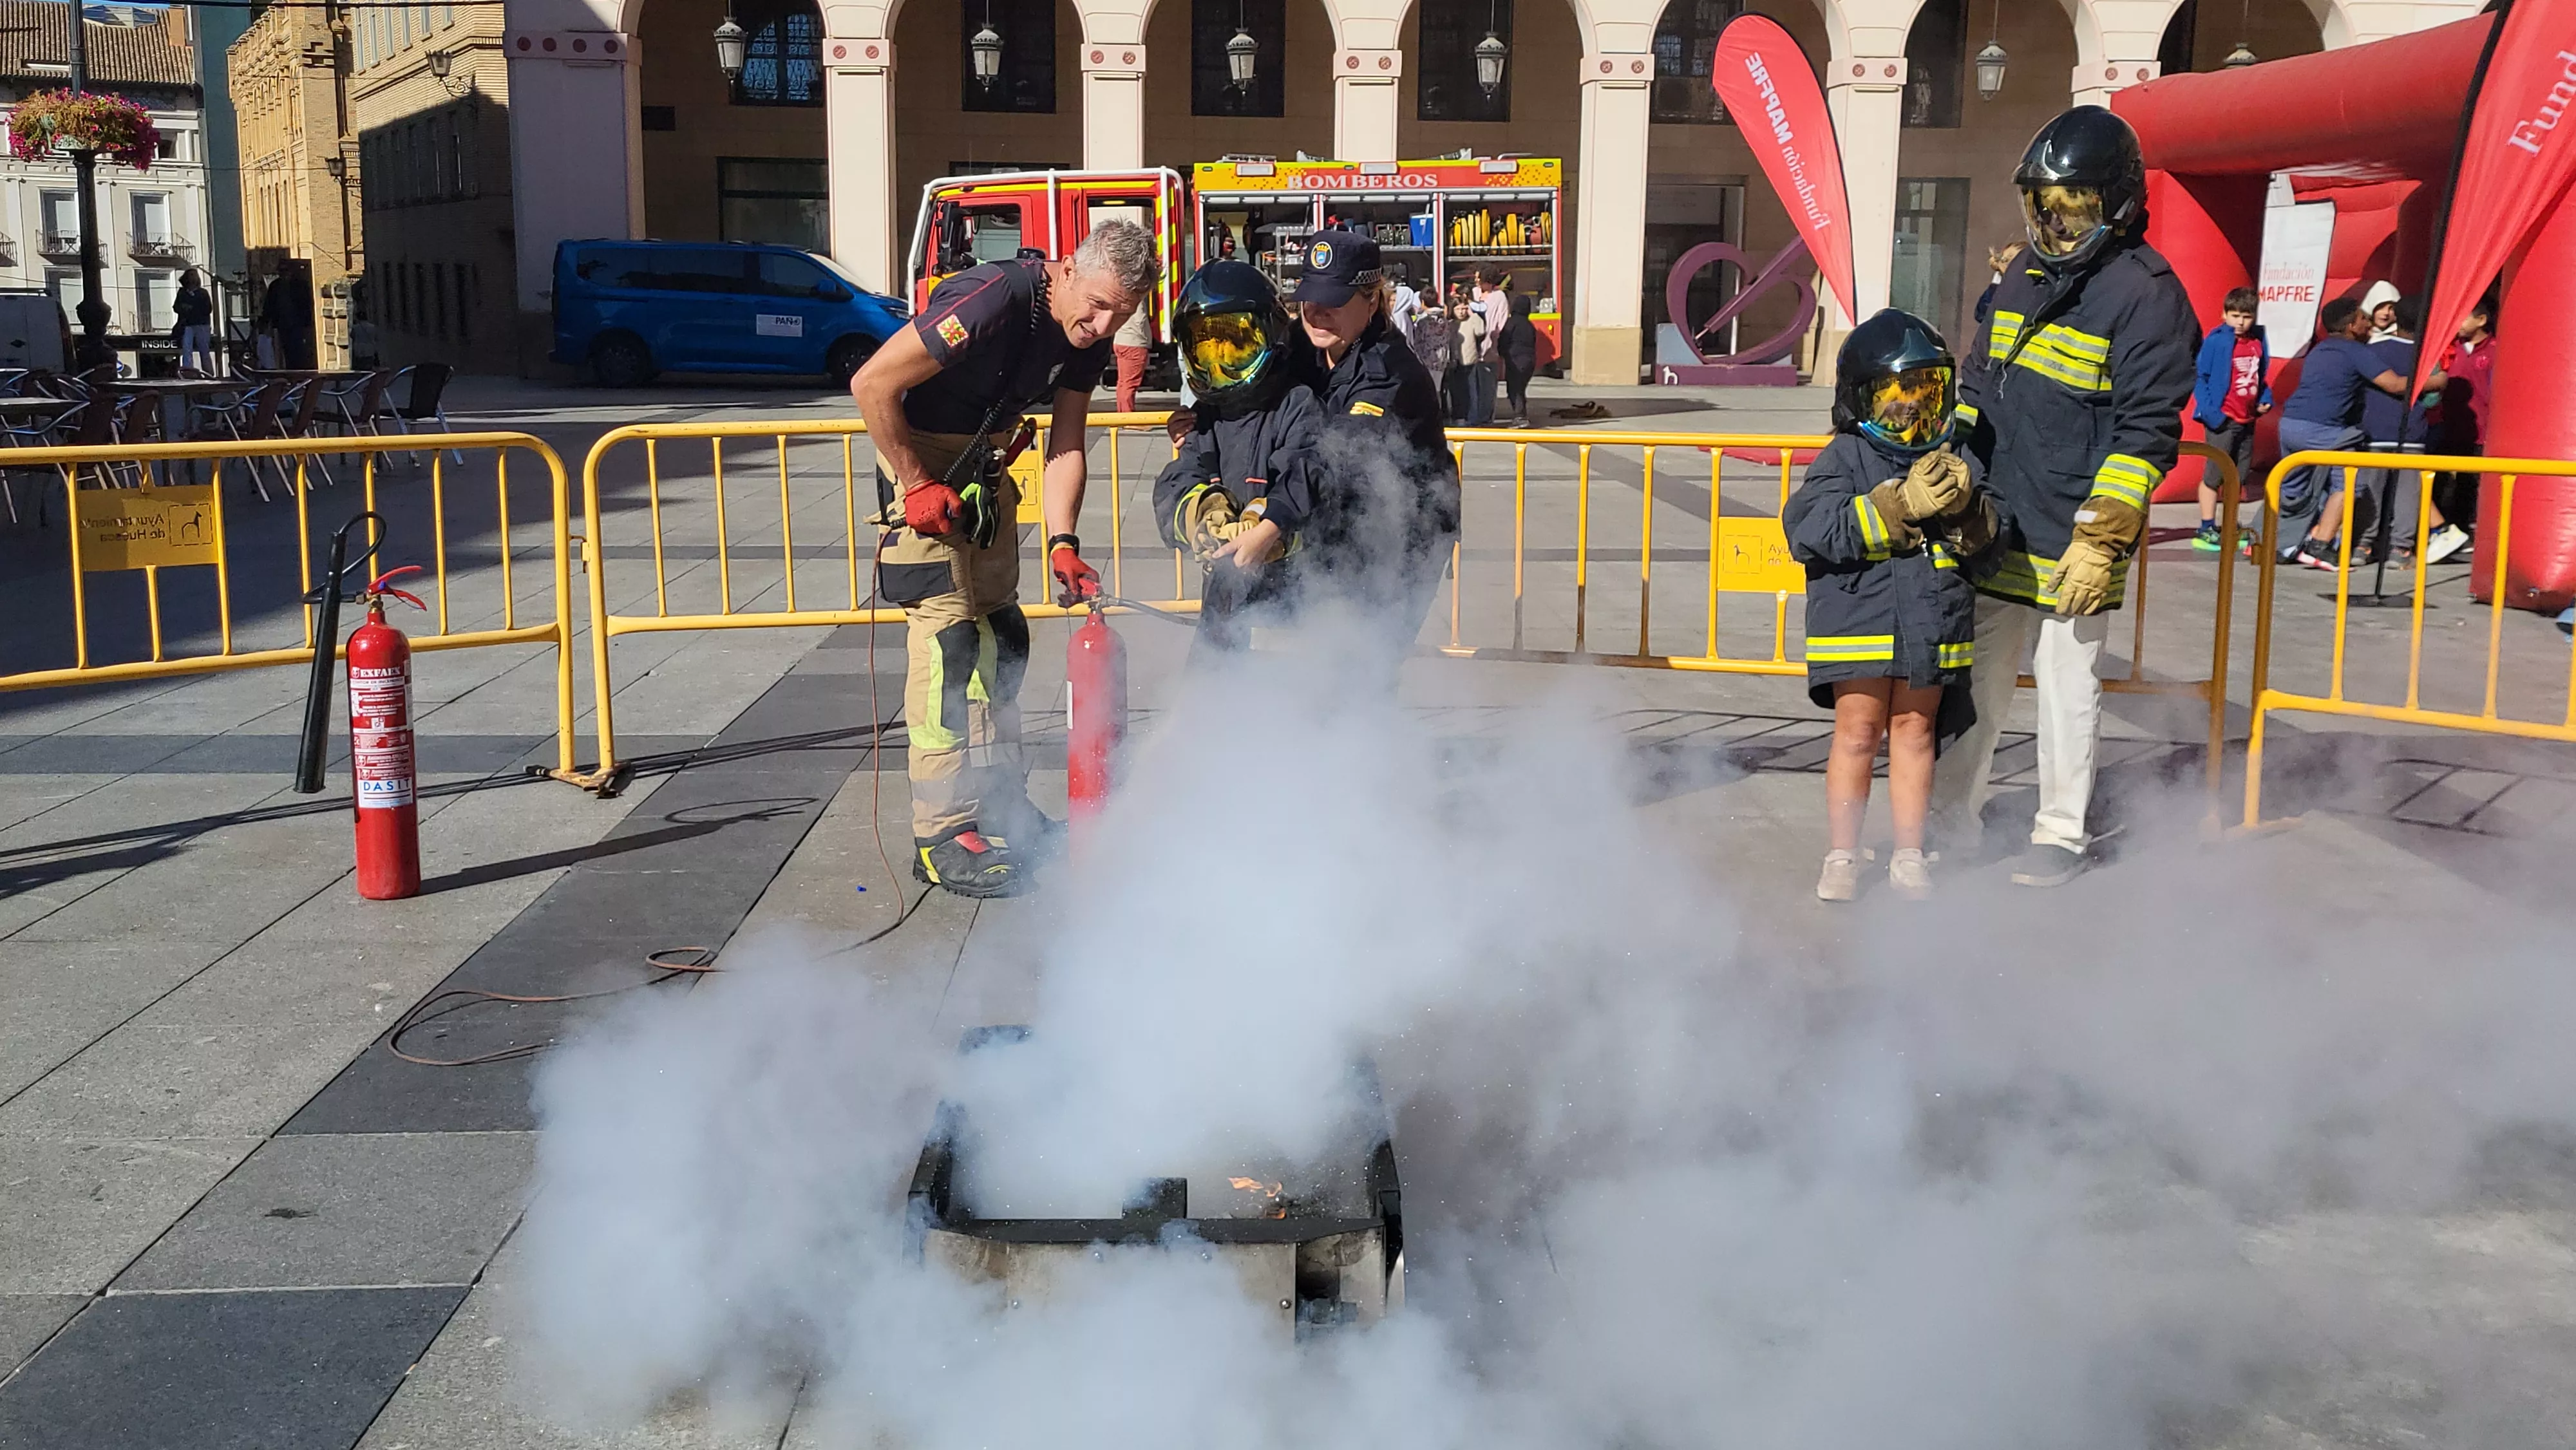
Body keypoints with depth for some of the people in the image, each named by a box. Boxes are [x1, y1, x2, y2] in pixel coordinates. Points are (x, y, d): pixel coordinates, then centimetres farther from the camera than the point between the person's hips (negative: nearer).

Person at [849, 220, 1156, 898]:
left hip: (985, 460, 8)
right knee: (947, 630, -14)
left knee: (999, 629, 10)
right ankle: (943, 832, -12)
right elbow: (872, 384, -28)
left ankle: (1001, 805, 20)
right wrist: (916, 486, -23)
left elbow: (1065, 447, -2)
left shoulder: (1091, 338, -6)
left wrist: (1061, 544, -15)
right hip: (919, 453, -8)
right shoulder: (996, 299, -30)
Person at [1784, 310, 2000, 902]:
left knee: (1914, 731, 11)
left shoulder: (1953, 460, 7)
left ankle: (1910, 855, 21)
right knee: (1857, 733, 2)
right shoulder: (1846, 458, -4)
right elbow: (1812, 528, -19)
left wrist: (1963, 508, -17)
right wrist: (1901, 507, -23)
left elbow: (1986, 540, 5)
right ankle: (1843, 855, 14)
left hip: (1933, 624, 3)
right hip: (1858, 621, -3)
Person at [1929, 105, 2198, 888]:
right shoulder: (2026, 274, 12)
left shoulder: (2146, 293, -10)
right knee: (1974, 681, 12)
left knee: (2067, 690, 6)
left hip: (2073, 538, -6)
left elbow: (2147, 433, -13)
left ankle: (2061, 834, 20)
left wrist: (2100, 541, -17)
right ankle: (1953, 817, 24)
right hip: (1996, 530, 6)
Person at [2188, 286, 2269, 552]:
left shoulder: (2259, 341, 6)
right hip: (2223, 419, -6)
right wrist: (2208, 410, -17)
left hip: (2247, 419, 6)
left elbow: (2262, 375, 19)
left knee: (2241, 476, 13)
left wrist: (2265, 400, 3)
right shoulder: (2216, 340, -11)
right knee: (2213, 475, -2)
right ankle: (2206, 530, 3)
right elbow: (2201, 377, -9)